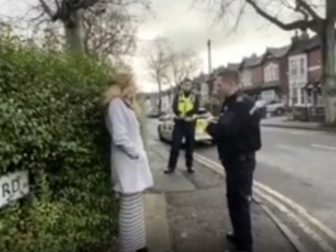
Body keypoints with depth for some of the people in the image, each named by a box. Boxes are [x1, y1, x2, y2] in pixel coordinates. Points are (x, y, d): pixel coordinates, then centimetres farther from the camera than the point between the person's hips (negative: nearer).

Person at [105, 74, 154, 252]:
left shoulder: (126, 104, 18)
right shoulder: (116, 104, -12)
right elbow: (119, 137, -21)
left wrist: (139, 153, 7)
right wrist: (137, 153, -13)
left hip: (133, 163, 10)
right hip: (128, 164, -10)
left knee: (136, 207, 16)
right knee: (130, 210, -1)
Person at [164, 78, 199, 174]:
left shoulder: (195, 96, 5)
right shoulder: (178, 96, 7)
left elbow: (195, 109, -10)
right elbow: (174, 107, -8)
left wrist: (186, 114, -26)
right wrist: (180, 114, -29)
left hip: (190, 123, 0)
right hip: (179, 123, 0)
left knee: (190, 146, 7)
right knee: (175, 145, -1)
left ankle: (189, 166, 19)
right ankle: (171, 166, 6)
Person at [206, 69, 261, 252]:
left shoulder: (242, 104, -21)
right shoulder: (233, 102, 13)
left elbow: (226, 129, -31)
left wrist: (209, 126, -14)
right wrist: (214, 121, -2)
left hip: (241, 159, -10)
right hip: (235, 158, 10)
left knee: (239, 201, 0)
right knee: (235, 198, 20)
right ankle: (240, 235, 36)